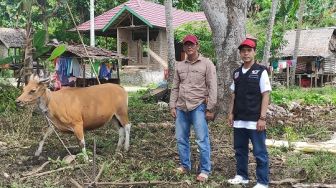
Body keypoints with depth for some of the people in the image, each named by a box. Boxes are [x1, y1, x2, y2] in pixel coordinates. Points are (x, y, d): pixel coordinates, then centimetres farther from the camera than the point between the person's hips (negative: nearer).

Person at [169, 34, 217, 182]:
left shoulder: (207, 64, -2)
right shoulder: (179, 66, 12)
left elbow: (212, 88, -5)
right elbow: (175, 87, 15)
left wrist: (210, 109, -10)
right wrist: (172, 106, 8)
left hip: (198, 107, -5)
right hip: (181, 107, 5)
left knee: (202, 140, -2)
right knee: (181, 139, 12)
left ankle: (205, 170, 10)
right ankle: (185, 165, 28)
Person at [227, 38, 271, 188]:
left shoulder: (261, 71, -5)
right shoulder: (236, 73, 10)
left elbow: (265, 95, -8)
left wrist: (262, 118, -14)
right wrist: (231, 113, 10)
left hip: (255, 120, -5)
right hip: (239, 120, 6)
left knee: (259, 152, 1)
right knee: (240, 149, 15)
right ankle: (242, 176, 30)